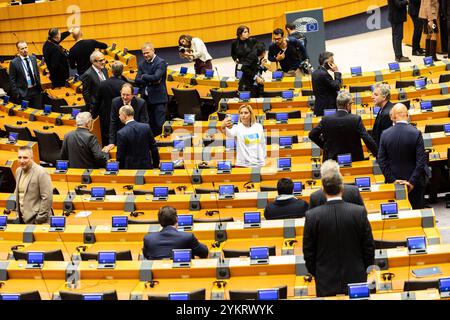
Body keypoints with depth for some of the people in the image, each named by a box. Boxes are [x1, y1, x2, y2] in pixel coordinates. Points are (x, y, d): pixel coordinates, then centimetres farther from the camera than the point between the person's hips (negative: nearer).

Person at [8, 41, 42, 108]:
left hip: (36, 90, 4)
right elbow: (12, 80, -6)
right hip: (24, 92, -4)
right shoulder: (14, 62, -9)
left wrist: (39, 85, 11)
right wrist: (16, 93, -9)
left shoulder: (33, 58, 6)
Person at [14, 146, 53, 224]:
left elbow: (47, 198, -16)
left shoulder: (41, 173, -14)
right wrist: (17, 211, 15)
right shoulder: (18, 171, 10)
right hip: (22, 218, 7)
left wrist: (40, 219, -16)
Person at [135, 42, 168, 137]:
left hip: (158, 99, -6)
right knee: (150, 125, 10)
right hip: (146, 99, 6)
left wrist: (144, 76, -6)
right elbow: (137, 80, 1)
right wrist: (151, 81, -12)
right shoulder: (142, 64, 12)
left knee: (159, 125, -6)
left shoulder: (161, 62, -7)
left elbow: (156, 77, -21)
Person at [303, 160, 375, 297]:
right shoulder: (359, 212, -10)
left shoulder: (312, 216, -12)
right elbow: (369, 248, -2)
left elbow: (308, 253, -3)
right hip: (356, 280, 0)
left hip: (326, 285, 0)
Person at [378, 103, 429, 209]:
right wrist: (413, 181, -9)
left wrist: (392, 179, -2)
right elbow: (421, 161, -14)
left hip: (395, 182, 2)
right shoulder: (416, 133, -13)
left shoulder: (385, 134, -7)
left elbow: (381, 160, -5)